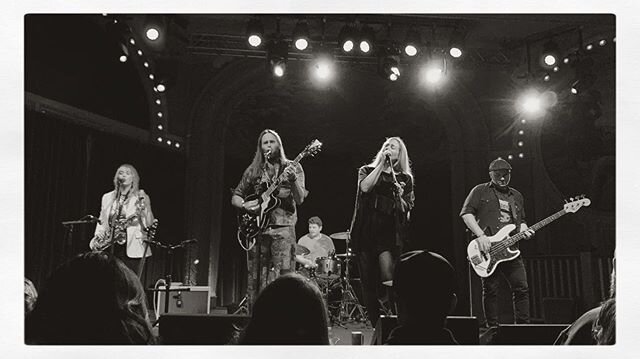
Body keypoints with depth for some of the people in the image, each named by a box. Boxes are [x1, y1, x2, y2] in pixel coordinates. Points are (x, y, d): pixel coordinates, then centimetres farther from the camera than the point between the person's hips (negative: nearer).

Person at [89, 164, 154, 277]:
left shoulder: (141, 197, 3)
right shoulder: (107, 197, 15)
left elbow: (149, 224, -2)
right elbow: (101, 221, 18)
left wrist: (144, 209, -18)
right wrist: (97, 238, 2)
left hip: (132, 248, -3)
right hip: (110, 247, 3)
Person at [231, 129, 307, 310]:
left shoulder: (292, 168, 7)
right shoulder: (253, 170, 13)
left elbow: (299, 200, -5)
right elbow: (235, 197, 18)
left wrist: (293, 180, -24)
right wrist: (244, 205, -5)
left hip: (283, 228, -2)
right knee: (255, 280, 3)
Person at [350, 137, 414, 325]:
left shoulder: (404, 179, 14)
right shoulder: (367, 171, 14)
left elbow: (406, 209, 9)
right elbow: (364, 187, -9)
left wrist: (399, 197, -10)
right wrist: (381, 164, -5)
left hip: (389, 231, -1)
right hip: (366, 230, 1)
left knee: (389, 280, -20)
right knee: (369, 282, 3)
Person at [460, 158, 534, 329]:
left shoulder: (517, 196, 21)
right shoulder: (480, 191, 4)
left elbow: (521, 221, 27)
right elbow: (466, 213, -5)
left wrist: (524, 230, 2)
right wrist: (480, 235, -15)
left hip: (511, 249, 5)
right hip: (487, 250, -5)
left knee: (522, 288, 1)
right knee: (490, 290, -1)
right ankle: (492, 327, 8)